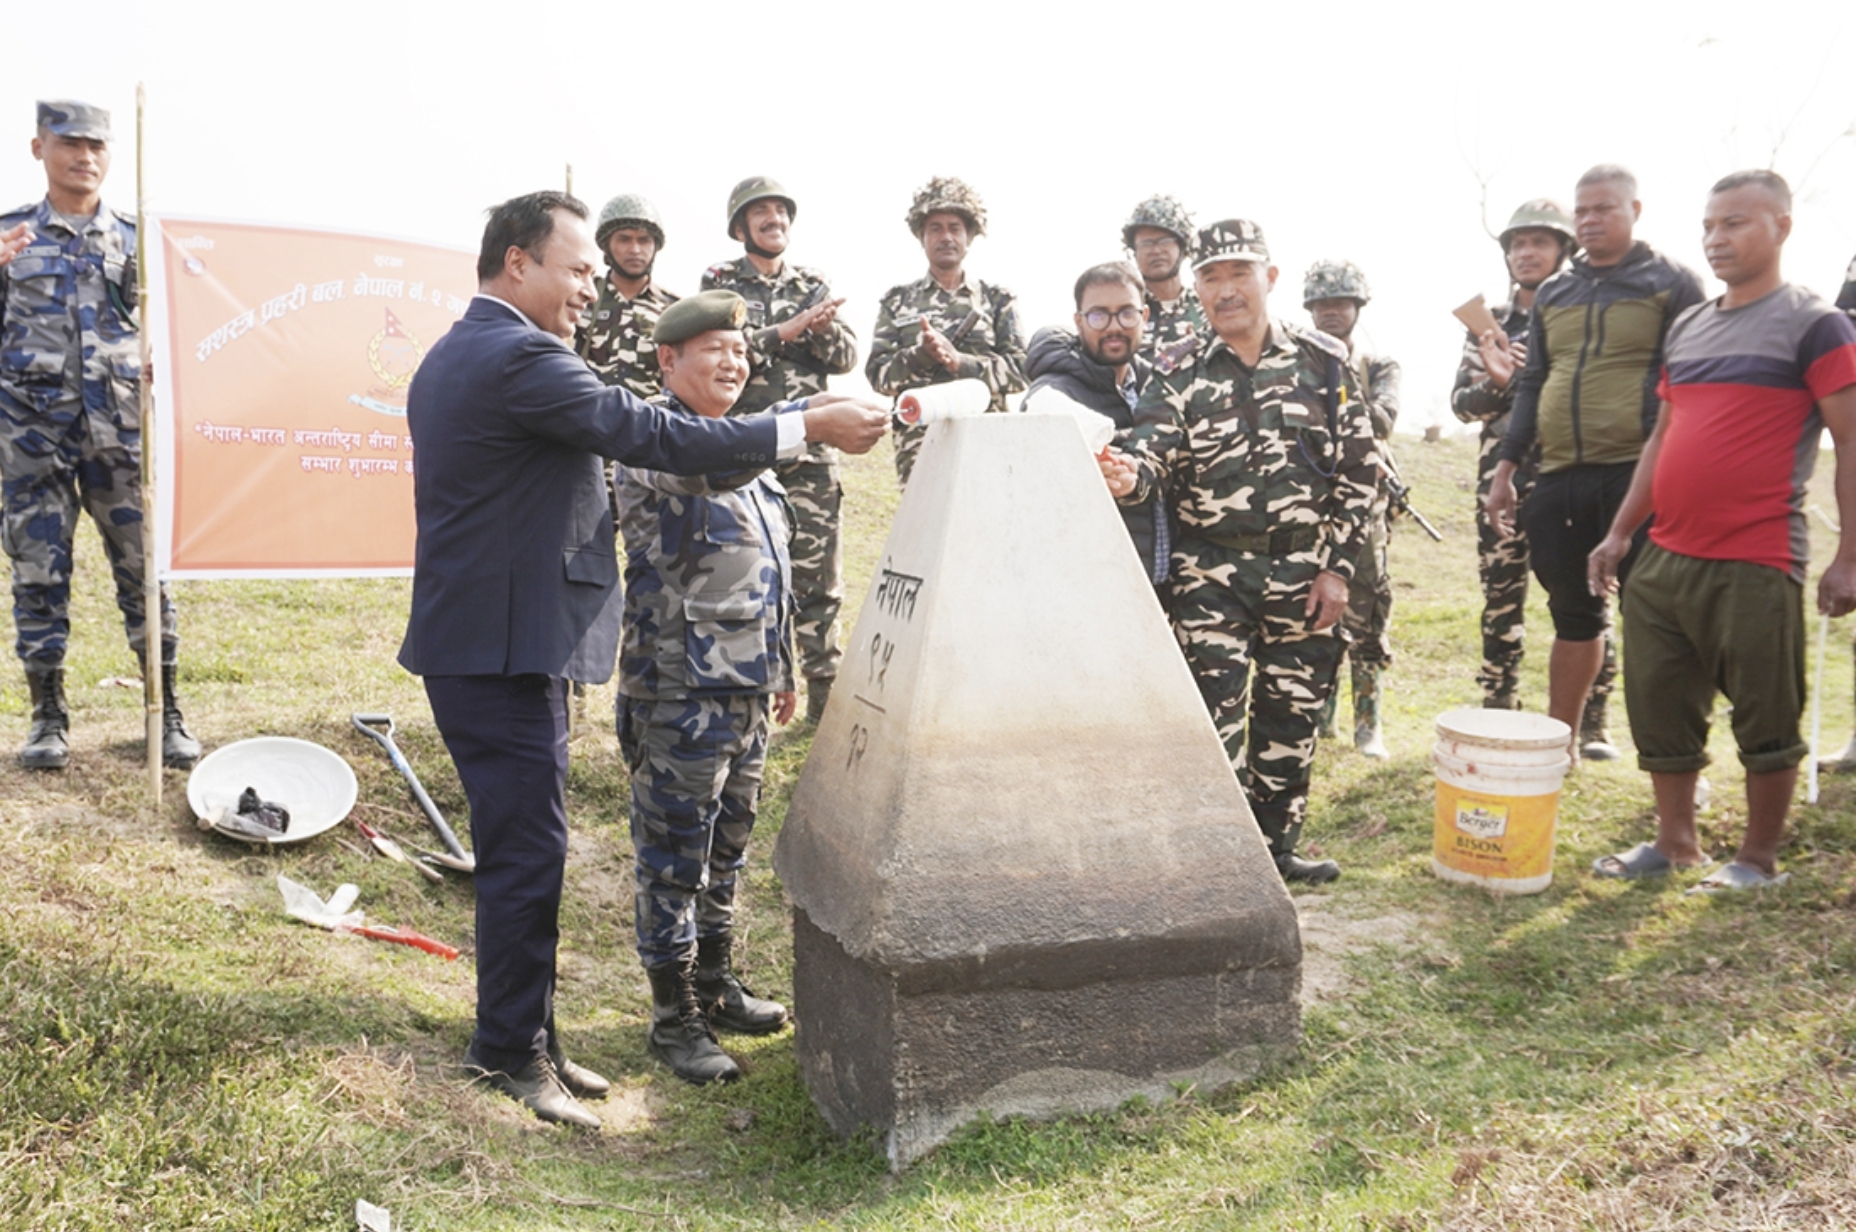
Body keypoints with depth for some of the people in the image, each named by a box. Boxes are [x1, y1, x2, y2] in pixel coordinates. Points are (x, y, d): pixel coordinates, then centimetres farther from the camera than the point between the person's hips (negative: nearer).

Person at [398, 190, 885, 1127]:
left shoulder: (451, 358, 18)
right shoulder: (518, 357, -17)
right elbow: (655, 436, -21)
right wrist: (809, 427, -17)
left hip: (480, 638, 11)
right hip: (505, 649, -11)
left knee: (519, 847, 15)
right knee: (529, 849, -2)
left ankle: (519, 1038, 25)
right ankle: (512, 1049, 10)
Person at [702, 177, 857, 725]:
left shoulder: (814, 286, 15)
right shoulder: (720, 282, 7)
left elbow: (847, 358, 7)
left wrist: (821, 327, -13)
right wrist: (784, 332, -13)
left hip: (810, 453, 2)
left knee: (818, 577, 3)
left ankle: (825, 694, 12)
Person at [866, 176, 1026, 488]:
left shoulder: (998, 299, 15)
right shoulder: (898, 301, 16)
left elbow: (1019, 371, 4)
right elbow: (877, 374, 7)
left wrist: (959, 361, -11)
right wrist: (921, 355, -13)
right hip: (920, 442, 0)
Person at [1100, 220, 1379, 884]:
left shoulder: (1324, 362, 2)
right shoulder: (1180, 378, 1)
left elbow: (1358, 471, 3)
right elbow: (1152, 453, -13)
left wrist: (1338, 566, -2)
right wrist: (1128, 476, -38)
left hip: (1302, 569, 2)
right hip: (1210, 572, -1)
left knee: (1292, 712, 11)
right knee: (1215, 712, -5)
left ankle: (1277, 846, 26)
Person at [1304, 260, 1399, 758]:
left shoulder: (1380, 367, 8)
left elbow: (1382, 421, -10)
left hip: (1364, 503, -1)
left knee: (1365, 618, -1)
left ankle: (1367, 723, 6)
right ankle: (1319, 715, 17)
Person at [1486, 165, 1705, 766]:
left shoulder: (1672, 283, 1)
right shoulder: (1552, 294, 16)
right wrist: (1505, 467, 11)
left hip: (1637, 475, -5)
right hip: (1559, 479, 5)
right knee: (1574, 613, 14)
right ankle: (1560, 743, 24)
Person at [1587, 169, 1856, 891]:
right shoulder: (1687, 328, 16)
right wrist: (1621, 532, 16)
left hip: (1755, 565, -7)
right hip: (1665, 559, 7)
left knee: (1765, 718, 4)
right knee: (1659, 708, 11)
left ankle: (1758, 859, 18)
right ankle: (1675, 843, 26)